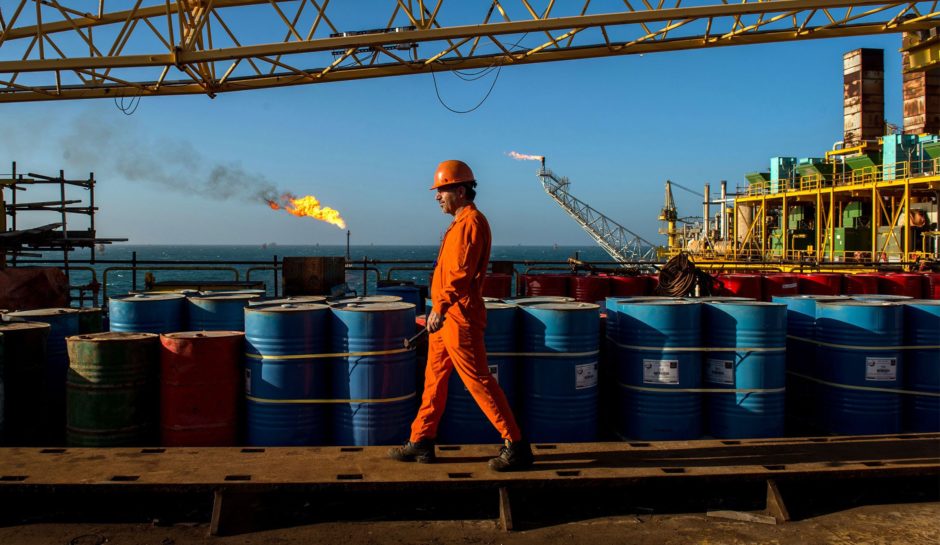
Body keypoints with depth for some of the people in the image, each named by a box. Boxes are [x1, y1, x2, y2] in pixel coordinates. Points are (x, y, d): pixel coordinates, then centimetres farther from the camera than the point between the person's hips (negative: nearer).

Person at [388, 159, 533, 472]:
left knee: (478, 381, -7)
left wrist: (440, 308, -24)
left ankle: (516, 447, 0)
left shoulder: (471, 222, -14)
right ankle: (421, 442, 22)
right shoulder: (460, 223, 17)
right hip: (446, 317, 11)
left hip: (459, 317, -11)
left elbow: (461, 272, -23)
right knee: (434, 378, 14)